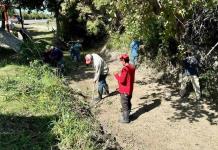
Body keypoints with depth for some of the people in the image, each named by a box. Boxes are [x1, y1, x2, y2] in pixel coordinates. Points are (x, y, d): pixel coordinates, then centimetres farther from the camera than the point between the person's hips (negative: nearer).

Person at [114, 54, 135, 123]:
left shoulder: (125, 69, -26)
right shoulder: (132, 67, 2)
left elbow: (122, 80, -25)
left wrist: (116, 75, -12)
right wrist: (121, 75, 10)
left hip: (124, 91, -9)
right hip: (130, 89, 9)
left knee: (124, 104, 5)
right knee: (128, 103, 22)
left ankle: (125, 119, 17)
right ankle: (126, 115, 38)